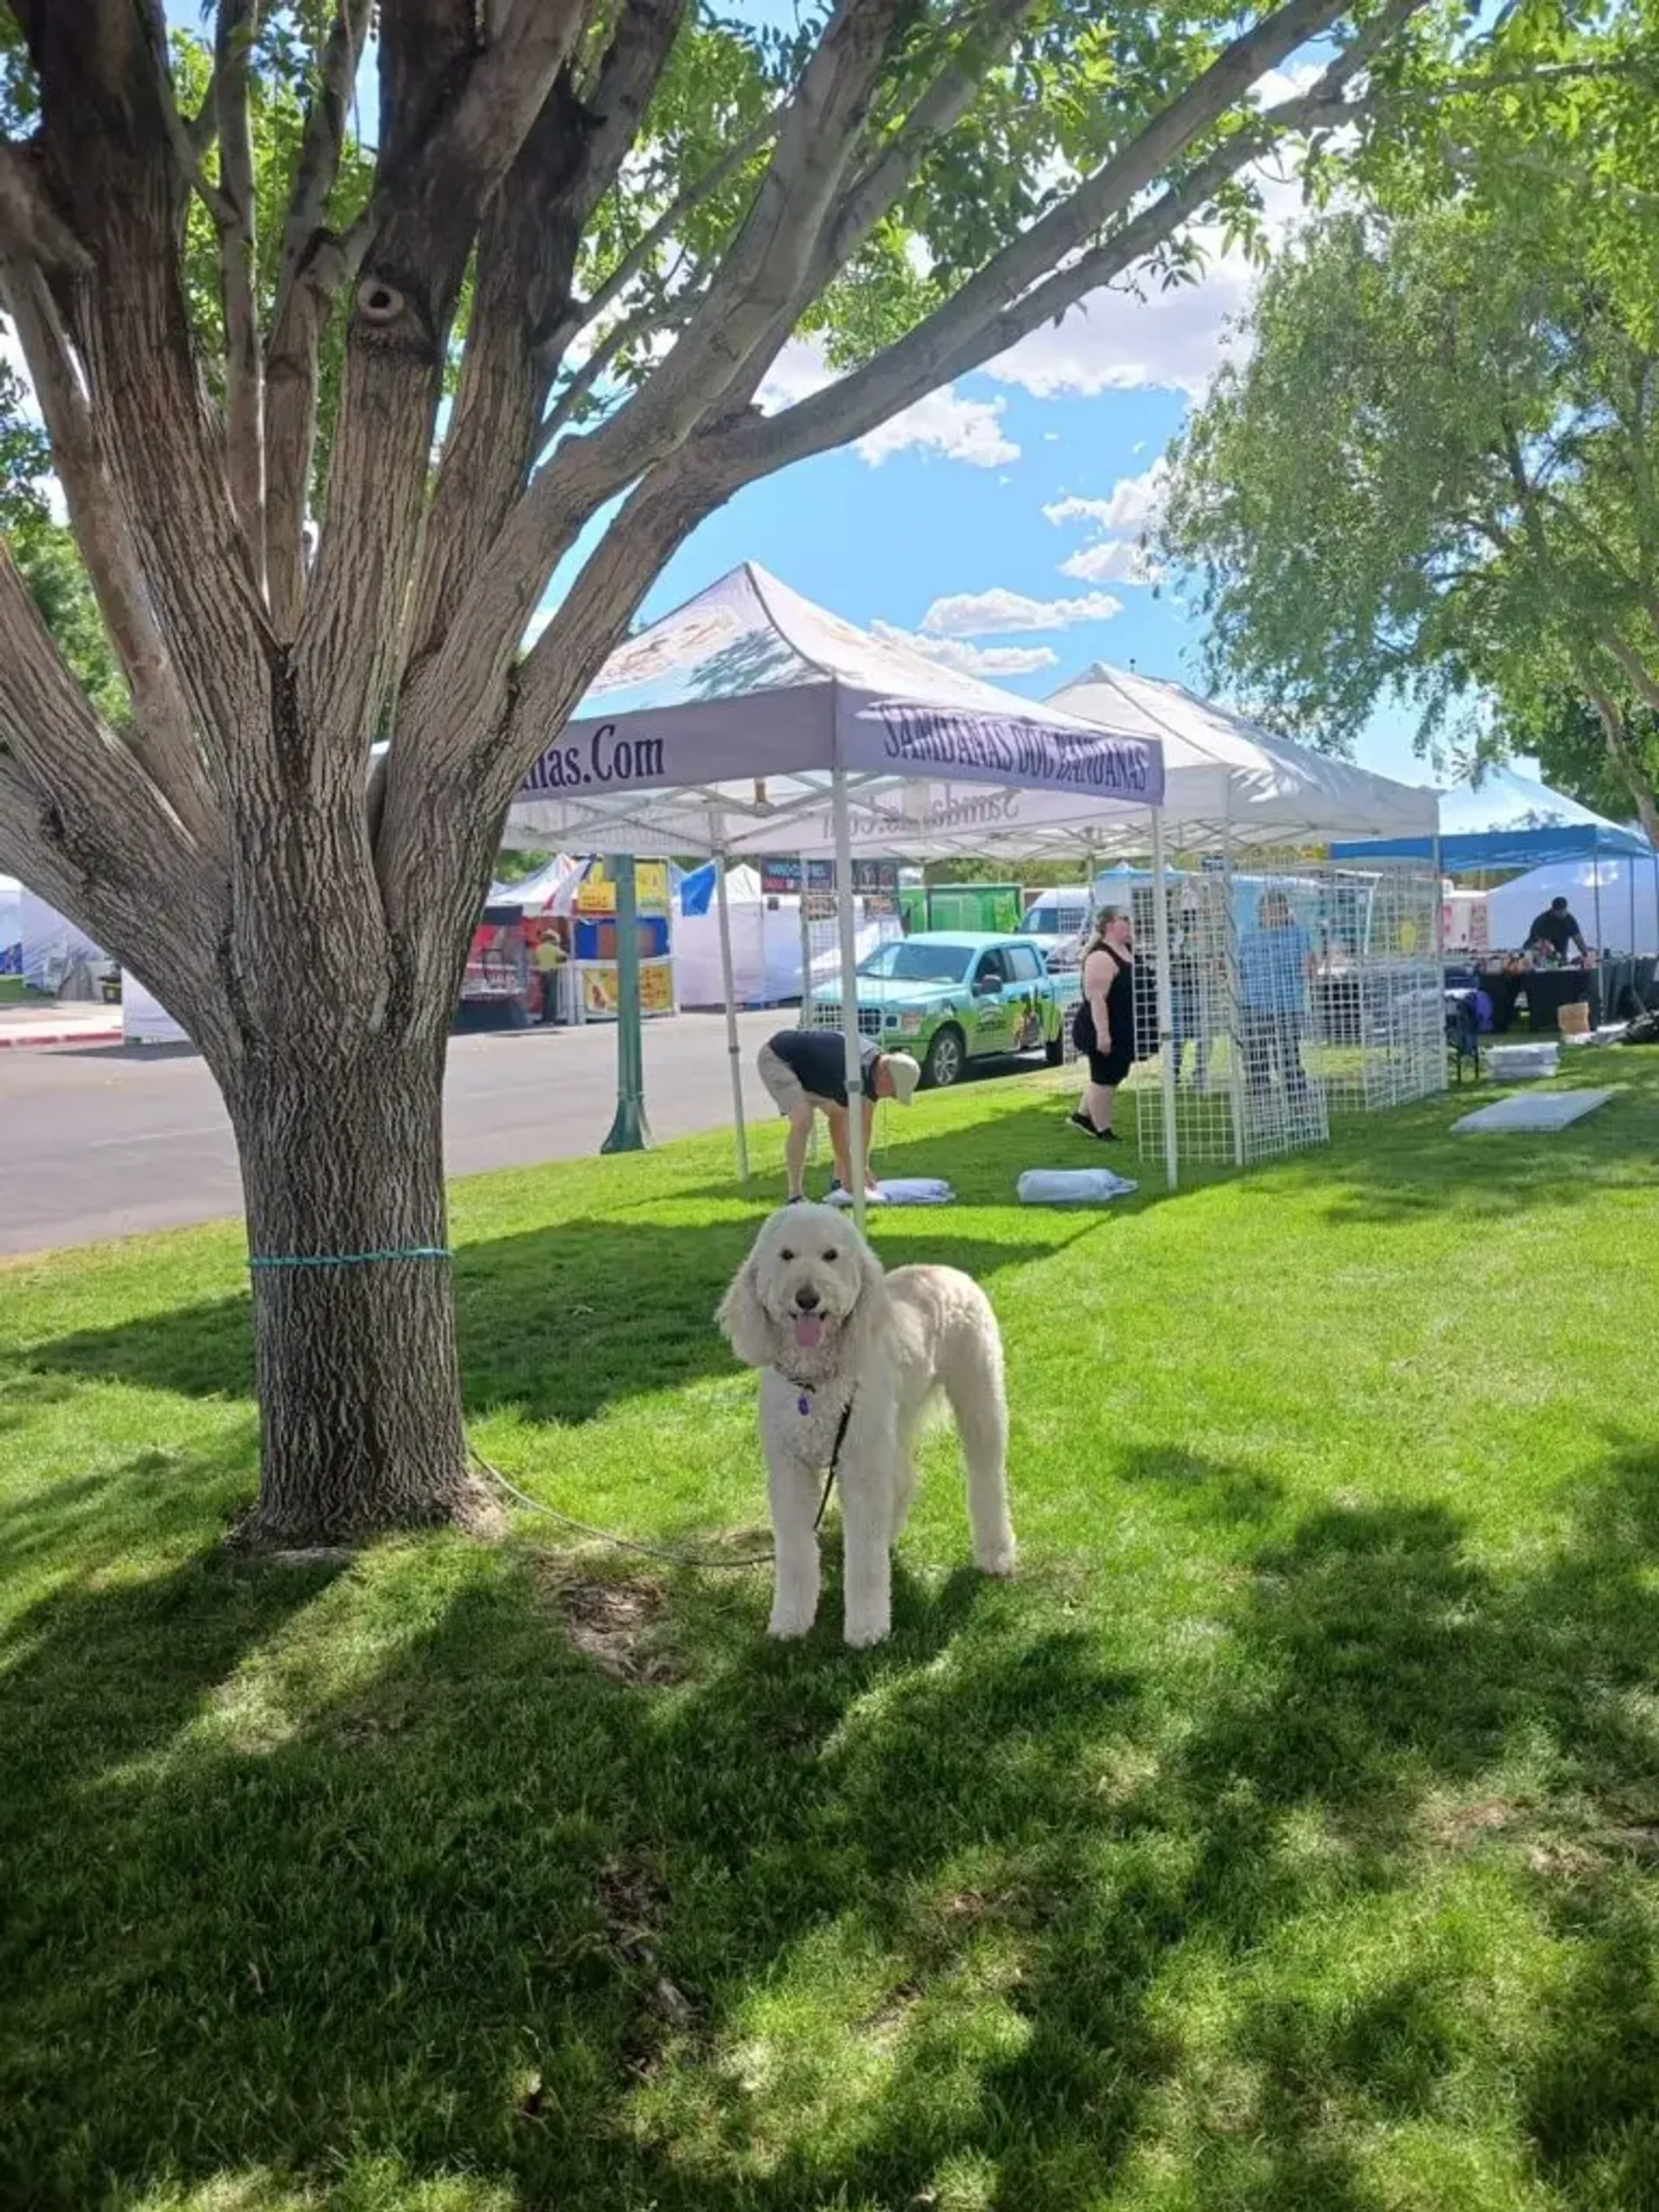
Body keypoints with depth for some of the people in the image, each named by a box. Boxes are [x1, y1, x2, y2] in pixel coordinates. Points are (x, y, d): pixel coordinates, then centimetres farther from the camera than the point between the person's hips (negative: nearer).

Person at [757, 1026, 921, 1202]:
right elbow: (837, 1124, -26)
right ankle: (795, 1197, -18)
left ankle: (839, 1182, 18)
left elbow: (866, 1122, 3)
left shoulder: (876, 1067, -7)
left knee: (842, 1116, 7)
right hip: (776, 1058, -9)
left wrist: (864, 1167, 3)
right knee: (803, 1119, -25)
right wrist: (849, 1171, -17)